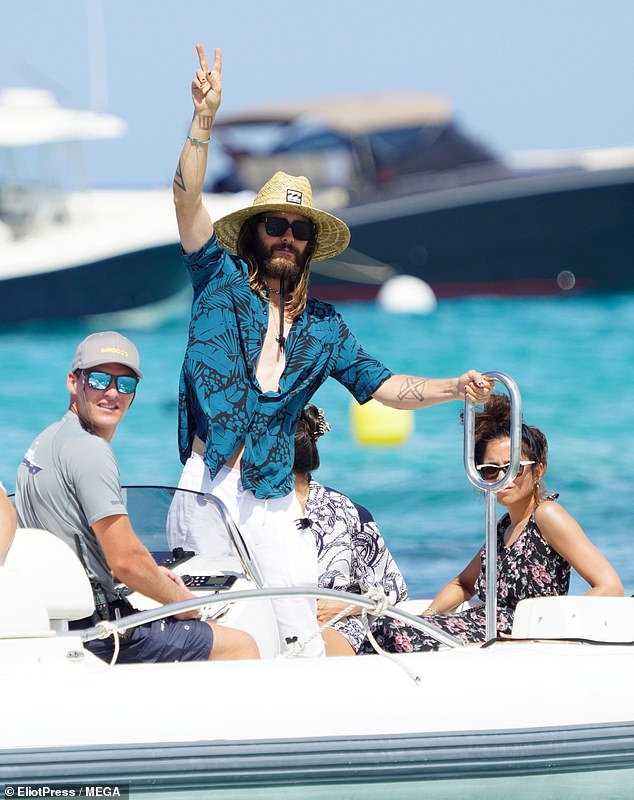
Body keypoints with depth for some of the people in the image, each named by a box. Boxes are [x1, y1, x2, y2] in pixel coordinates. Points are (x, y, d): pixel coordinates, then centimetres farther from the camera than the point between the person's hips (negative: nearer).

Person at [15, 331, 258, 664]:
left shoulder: (45, 441, 13)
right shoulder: (90, 451, -19)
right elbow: (125, 559, -22)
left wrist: (149, 573, 18)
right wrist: (181, 600, -5)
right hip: (97, 631, -11)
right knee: (242, 646, -4)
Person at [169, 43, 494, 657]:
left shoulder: (323, 327, 17)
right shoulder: (220, 282, 6)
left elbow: (383, 386, 16)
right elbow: (188, 199, -5)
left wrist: (455, 388, 0)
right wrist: (204, 120, -16)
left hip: (272, 495, 4)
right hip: (210, 484, -3)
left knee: (298, 627, -4)